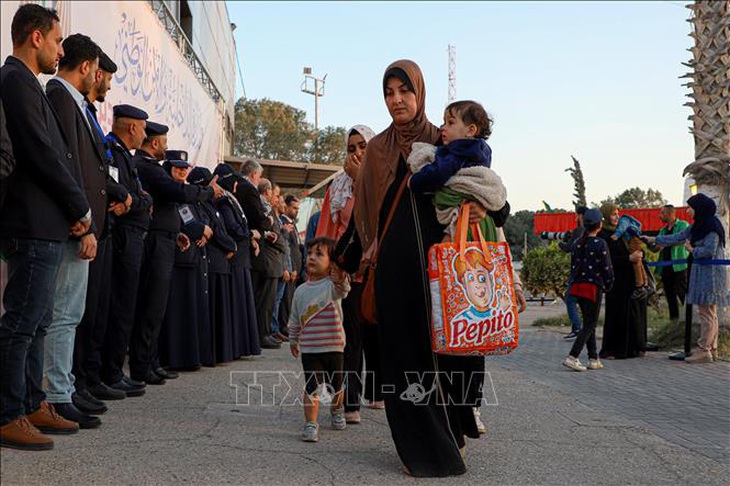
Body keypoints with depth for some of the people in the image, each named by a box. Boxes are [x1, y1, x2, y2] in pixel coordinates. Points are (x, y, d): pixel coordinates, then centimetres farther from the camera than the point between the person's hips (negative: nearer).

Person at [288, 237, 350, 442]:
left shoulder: (332, 285, -7)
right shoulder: (301, 291, 5)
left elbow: (343, 289, -34)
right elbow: (294, 320, 16)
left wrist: (340, 279, -55)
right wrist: (293, 341, 20)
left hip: (334, 346, -1)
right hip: (309, 348, 1)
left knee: (336, 386, 14)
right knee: (311, 387, -6)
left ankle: (337, 411, 41)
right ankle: (310, 423, 1)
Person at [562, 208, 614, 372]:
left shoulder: (577, 243, 7)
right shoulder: (600, 244, -12)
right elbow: (607, 268, -10)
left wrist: (574, 282, 17)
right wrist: (608, 285, 5)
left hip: (578, 287, 7)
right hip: (593, 287, -6)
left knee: (588, 323, 15)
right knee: (590, 324, 0)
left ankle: (593, 359, 17)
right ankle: (572, 357, -11)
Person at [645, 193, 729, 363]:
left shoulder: (712, 226, -14)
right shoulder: (697, 226, 15)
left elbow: (709, 250, -21)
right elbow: (678, 238, 21)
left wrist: (693, 250, -4)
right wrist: (655, 240, 21)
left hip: (711, 272, -10)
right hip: (702, 271, 10)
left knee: (706, 312, -7)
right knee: (709, 312, 12)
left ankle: (704, 350, -5)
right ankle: (711, 349, 18)